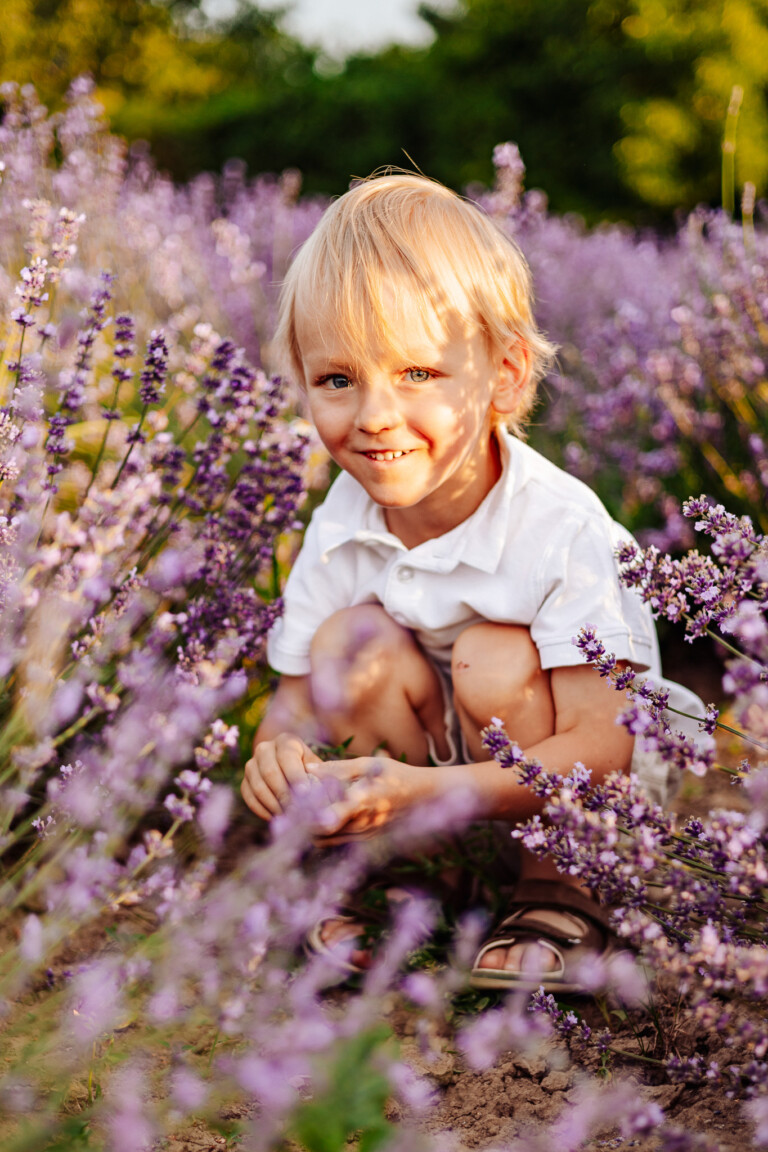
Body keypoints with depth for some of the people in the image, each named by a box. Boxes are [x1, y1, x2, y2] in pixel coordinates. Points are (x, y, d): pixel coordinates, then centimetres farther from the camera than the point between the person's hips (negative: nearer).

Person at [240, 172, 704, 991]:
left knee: (499, 662, -30)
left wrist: (427, 790, -45)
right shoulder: (340, 529, -13)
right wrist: (278, 750, -33)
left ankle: (563, 895, -9)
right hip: (430, 748, 4)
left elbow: (603, 746, -32)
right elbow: (296, 697, -6)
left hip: (598, 806, -4)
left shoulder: (561, 530, -29)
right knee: (350, 643, -19)